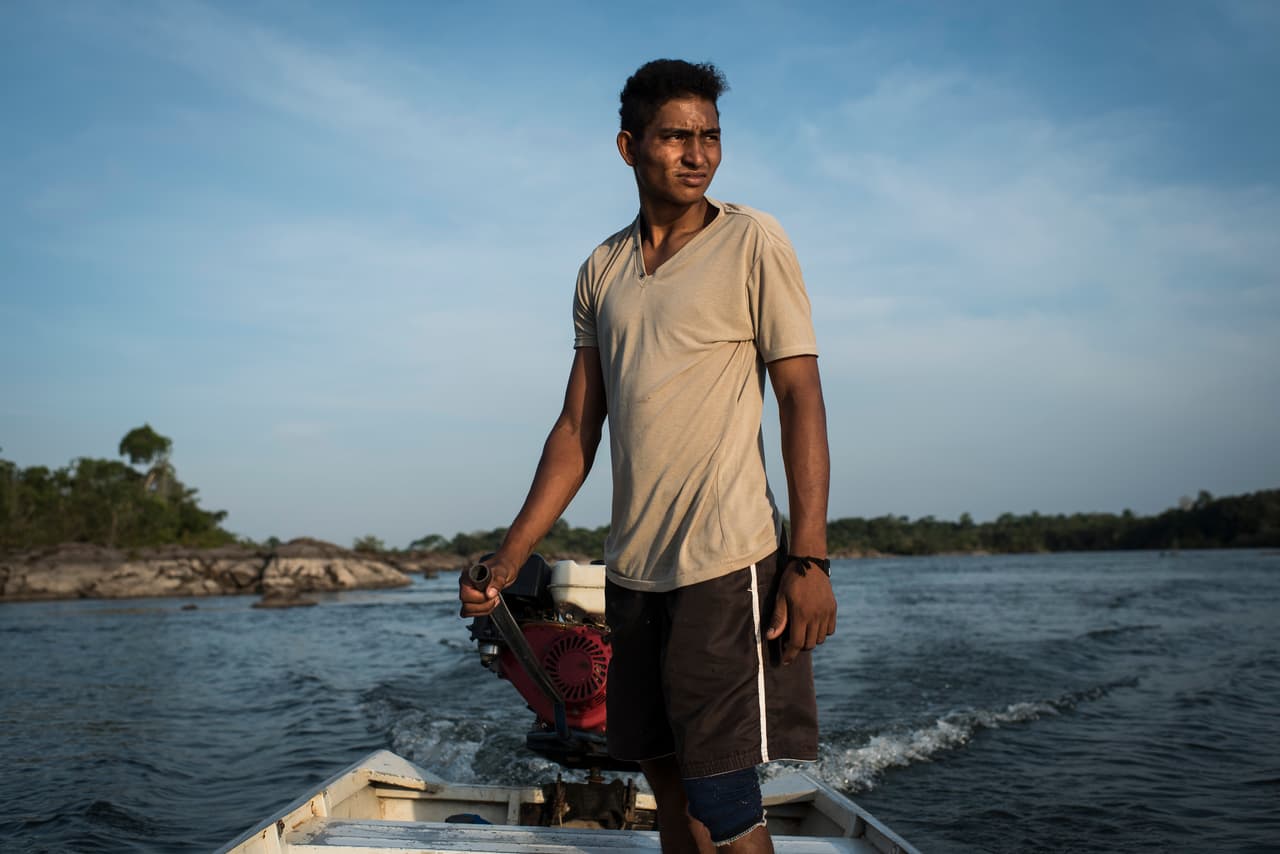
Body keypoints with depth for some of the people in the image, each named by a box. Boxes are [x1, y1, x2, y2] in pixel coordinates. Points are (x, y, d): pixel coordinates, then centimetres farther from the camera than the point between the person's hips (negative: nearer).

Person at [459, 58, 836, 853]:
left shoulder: (754, 242, -2)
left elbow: (802, 400, -7)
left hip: (725, 565, -5)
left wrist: (810, 558, -15)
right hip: (633, 571, 6)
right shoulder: (602, 272, 11)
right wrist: (505, 564, 6)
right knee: (670, 787, 14)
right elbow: (578, 428, 11)